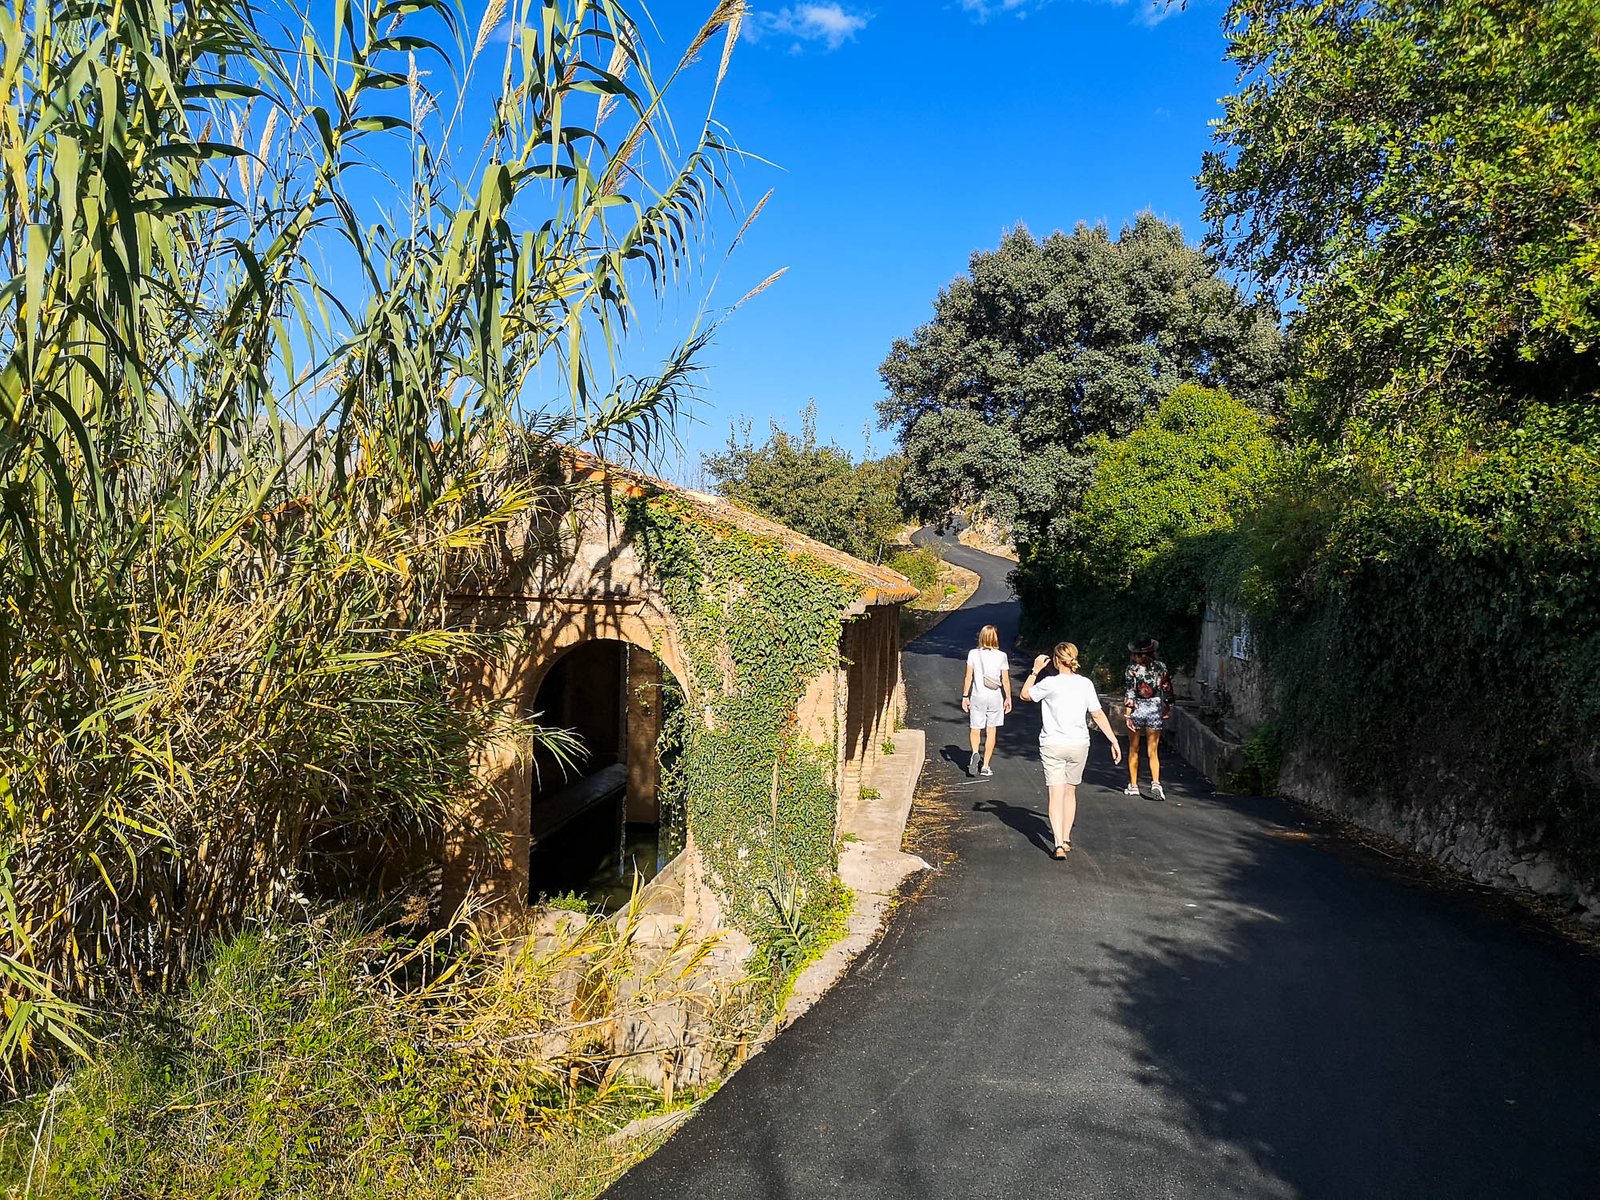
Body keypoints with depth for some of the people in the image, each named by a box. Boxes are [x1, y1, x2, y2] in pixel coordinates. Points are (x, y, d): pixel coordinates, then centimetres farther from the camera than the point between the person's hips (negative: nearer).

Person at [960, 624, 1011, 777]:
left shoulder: (973, 654, -4)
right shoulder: (1001, 656, -3)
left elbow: (968, 677, -2)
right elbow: (1005, 680, 0)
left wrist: (965, 696, 6)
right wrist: (1008, 698, 11)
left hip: (978, 696, 0)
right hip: (995, 697, 0)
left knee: (975, 729, 12)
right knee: (991, 732, 10)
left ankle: (975, 753, -16)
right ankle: (985, 766, 11)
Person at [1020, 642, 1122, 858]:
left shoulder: (1050, 683, -11)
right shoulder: (1086, 684, -1)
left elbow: (1025, 694, 6)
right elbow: (1098, 714, 1)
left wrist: (1035, 670, 12)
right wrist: (1114, 740, 7)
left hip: (1052, 745, -3)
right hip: (1079, 744, 3)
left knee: (1056, 794, -4)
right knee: (1070, 792, 18)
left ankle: (1059, 846, -15)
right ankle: (1066, 839, 29)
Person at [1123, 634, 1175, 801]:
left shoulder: (1132, 668, -8)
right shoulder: (1160, 666, -1)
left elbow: (1129, 693, -10)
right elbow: (1167, 690, 5)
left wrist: (1128, 715, -8)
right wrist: (1168, 709, 18)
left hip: (1137, 709, -1)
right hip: (1155, 709, 1)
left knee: (1133, 749, 14)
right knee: (1153, 751, 3)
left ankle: (1133, 785, 19)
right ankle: (1155, 783, -17)